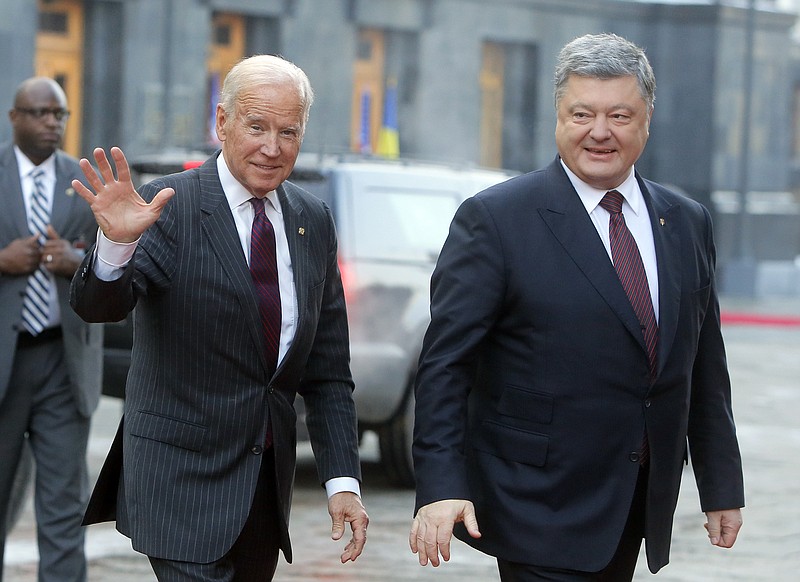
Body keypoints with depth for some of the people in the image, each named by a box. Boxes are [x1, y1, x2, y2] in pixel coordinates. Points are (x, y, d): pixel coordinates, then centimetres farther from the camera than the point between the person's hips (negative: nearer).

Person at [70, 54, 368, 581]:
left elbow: (327, 369, 10)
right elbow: (98, 306, -24)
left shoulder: (314, 221, 7)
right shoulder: (169, 209, -10)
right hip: (182, 475, -6)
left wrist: (343, 479, 3)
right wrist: (117, 243, -44)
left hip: (269, 478, 6)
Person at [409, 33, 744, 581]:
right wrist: (441, 485, -20)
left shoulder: (688, 223, 10)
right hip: (540, 510, -5)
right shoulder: (494, 219, -7)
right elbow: (445, 364, -10)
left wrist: (722, 487, 14)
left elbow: (705, 368, 15)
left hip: (637, 512, 5)